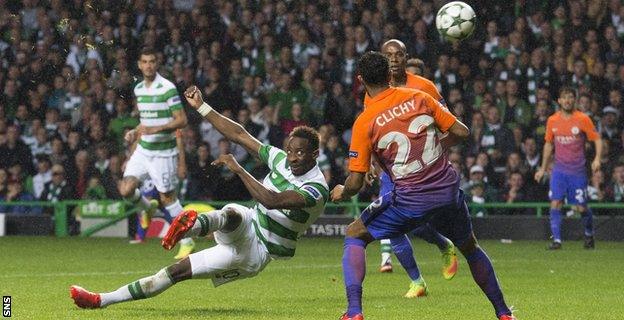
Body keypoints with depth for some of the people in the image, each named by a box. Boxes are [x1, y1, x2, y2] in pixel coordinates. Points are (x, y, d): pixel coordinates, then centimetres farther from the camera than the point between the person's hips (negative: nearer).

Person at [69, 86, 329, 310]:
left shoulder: (316, 189, -18)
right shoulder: (281, 159, 5)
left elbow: (271, 201, -32)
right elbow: (240, 135, 7)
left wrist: (238, 170, -32)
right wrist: (201, 107, 4)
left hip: (256, 254, -6)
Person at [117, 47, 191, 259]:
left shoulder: (167, 88, -14)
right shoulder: (138, 89, 10)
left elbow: (181, 120, -16)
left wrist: (156, 129, -25)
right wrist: (135, 133, 6)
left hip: (163, 152, -6)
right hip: (143, 149, 6)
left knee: (167, 197, -1)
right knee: (126, 189, -8)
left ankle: (187, 242, 10)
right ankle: (148, 208, 25)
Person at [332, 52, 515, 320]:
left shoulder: (364, 122, -5)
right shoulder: (418, 97, 4)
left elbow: (355, 183, -5)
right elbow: (461, 132, 5)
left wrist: (341, 193, 17)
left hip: (410, 200, -4)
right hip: (448, 192, 4)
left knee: (354, 236, 14)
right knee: (470, 248, 29)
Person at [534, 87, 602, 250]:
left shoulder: (583, 119, -6)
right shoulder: (552, 120, 4)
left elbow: (597, 139, -2)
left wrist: (597, 159, -19)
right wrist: (543, 169, 17)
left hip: (578, 171, -2)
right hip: (559, 169, 2)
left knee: (580, 208, 1)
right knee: (555, 203, -13)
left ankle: (589, 234, 29)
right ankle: (556, 240, -11)